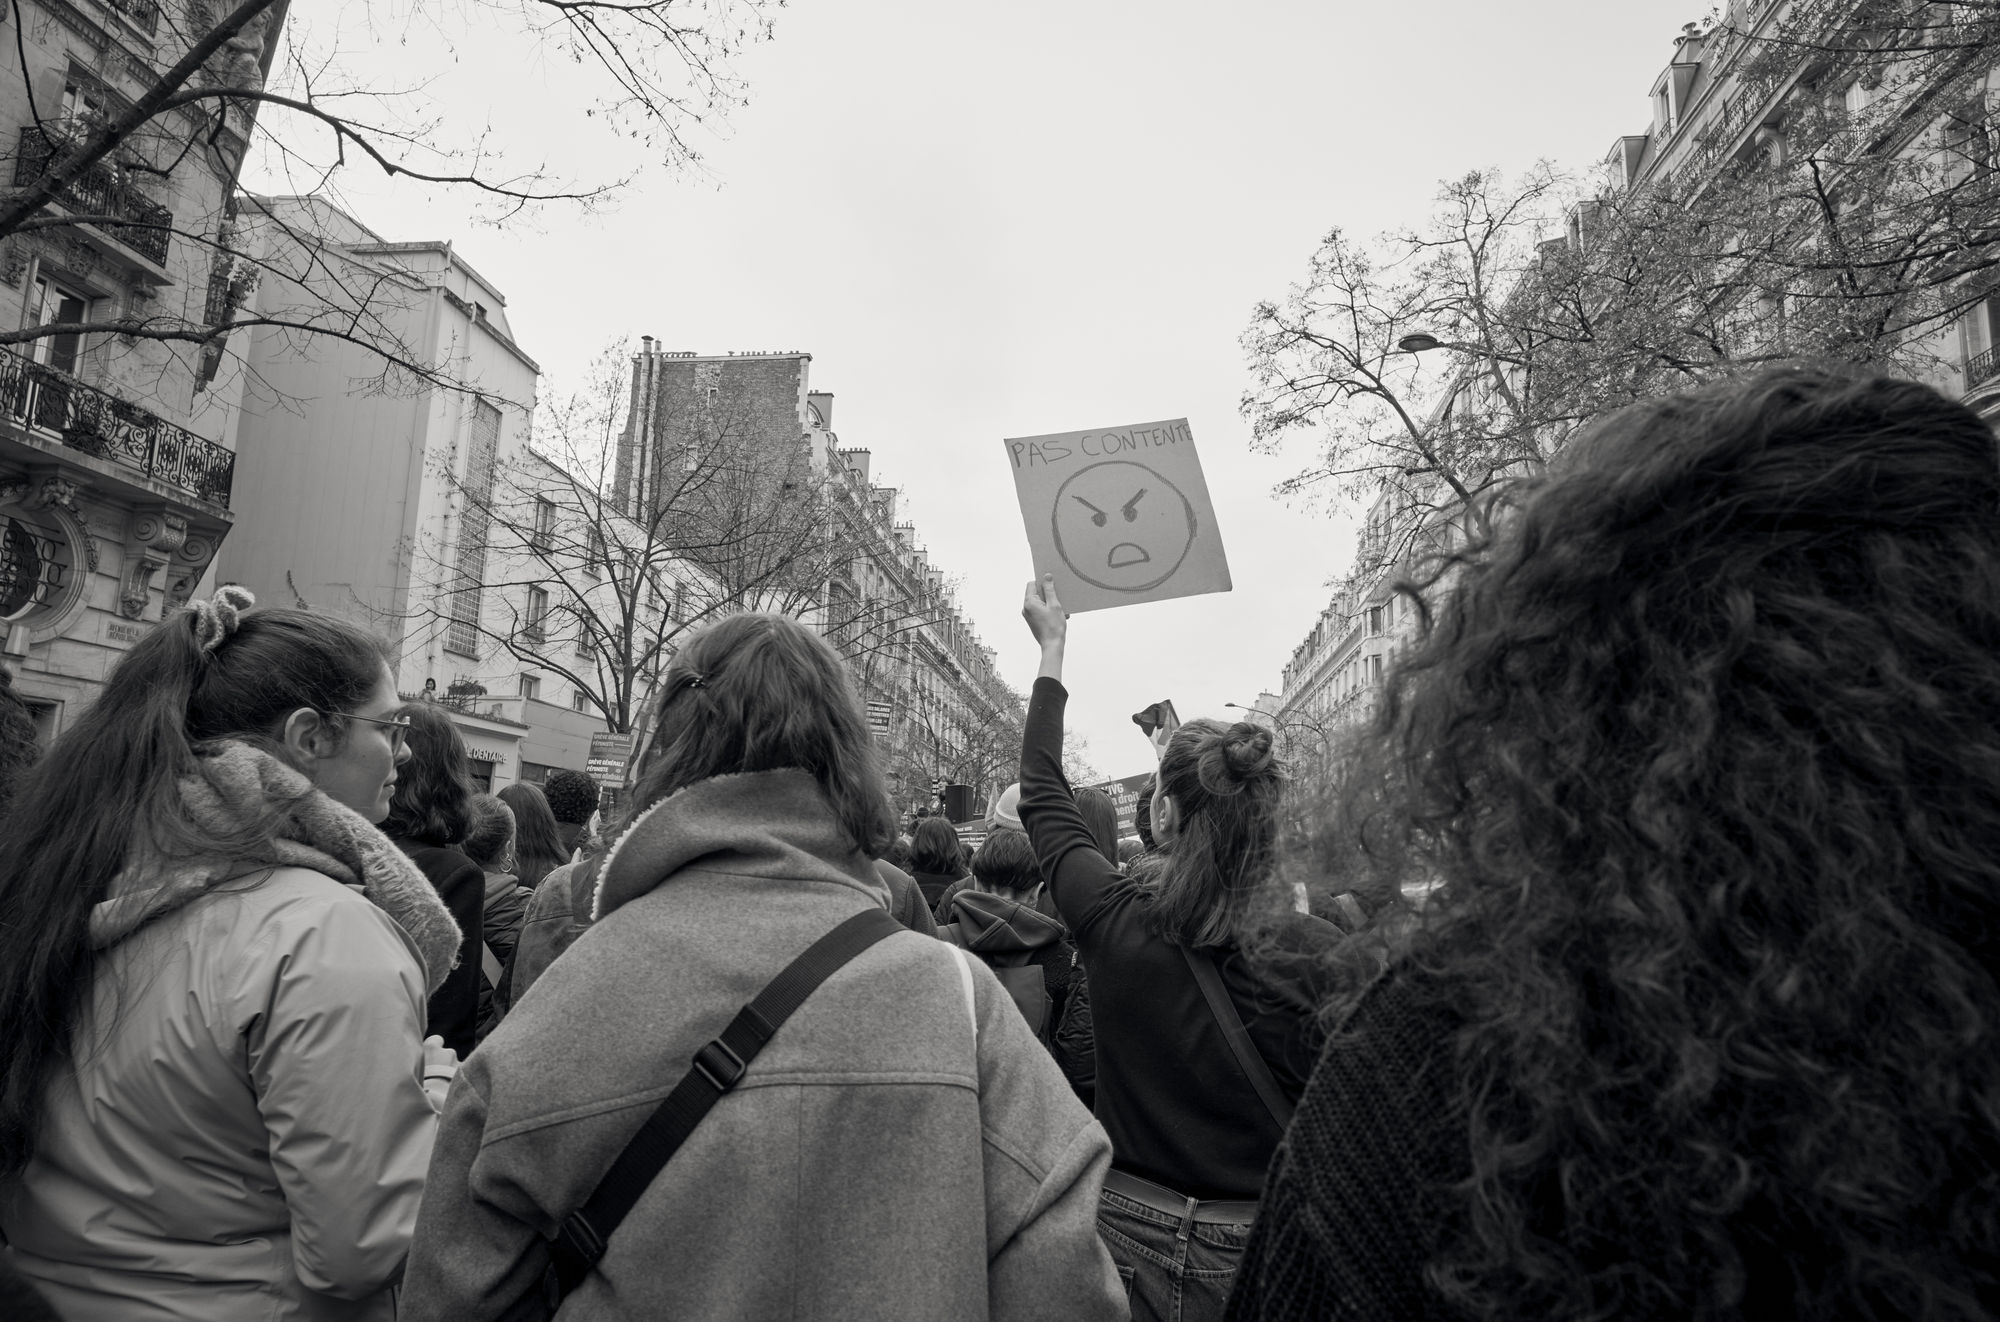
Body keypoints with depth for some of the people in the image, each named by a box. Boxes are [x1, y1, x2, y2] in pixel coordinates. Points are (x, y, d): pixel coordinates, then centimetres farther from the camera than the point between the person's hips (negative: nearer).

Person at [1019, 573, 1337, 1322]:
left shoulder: (1111, 918, -16)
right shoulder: (1315, 953, -20)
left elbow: (1042, 793, 0)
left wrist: (1051, 649, 11)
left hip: (1127, 1234, 1)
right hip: (1261, 1255, 0)